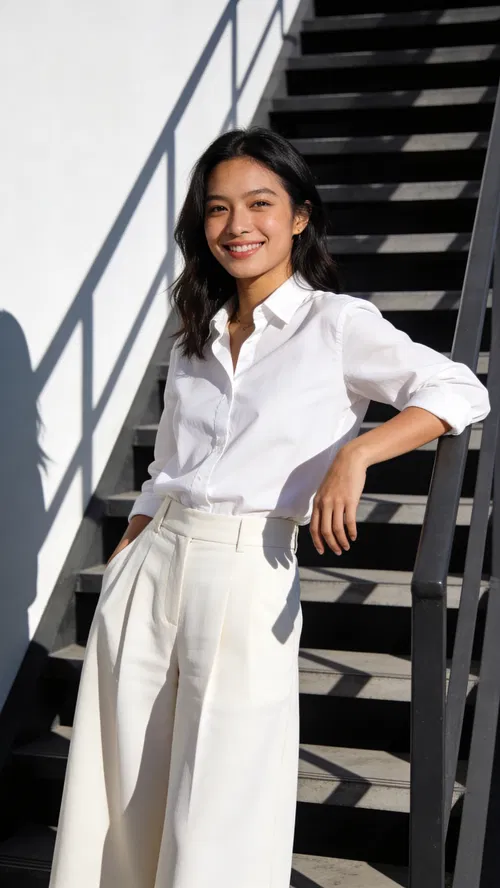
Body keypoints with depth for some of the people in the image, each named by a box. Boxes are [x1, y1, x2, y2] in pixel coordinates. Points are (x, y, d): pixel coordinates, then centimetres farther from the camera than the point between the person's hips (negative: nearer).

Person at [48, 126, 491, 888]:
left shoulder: (336, 324, -2)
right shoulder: (194, 339, 15)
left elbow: (462, 392, -10)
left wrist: (353, 453, -21)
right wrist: (118, 569, 14)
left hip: (248, 575, -5)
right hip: (150, 563, 5)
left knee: (221, 806, 0)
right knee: (122, 785, 10)